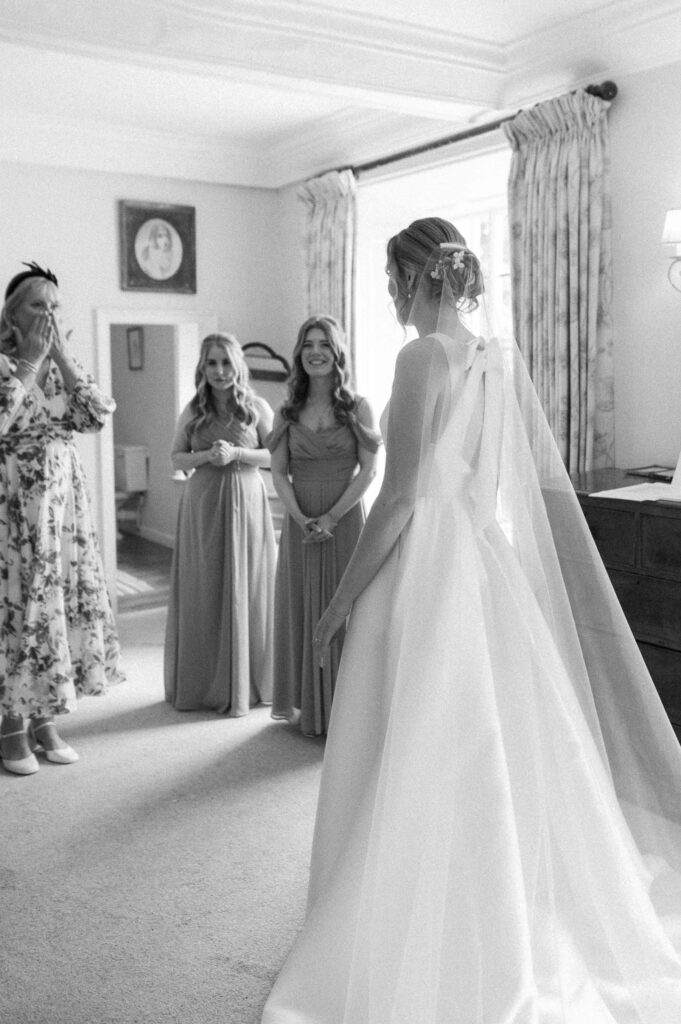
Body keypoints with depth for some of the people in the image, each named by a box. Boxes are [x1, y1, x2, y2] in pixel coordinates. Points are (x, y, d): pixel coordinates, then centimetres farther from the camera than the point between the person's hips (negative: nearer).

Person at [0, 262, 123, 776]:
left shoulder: (63, 364, 10)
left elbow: (98, 416, -4)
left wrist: (63, 357, -7)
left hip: (65, 495, 6)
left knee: (67, 596, 6)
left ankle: (43, 718, 20)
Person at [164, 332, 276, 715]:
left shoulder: (257, 407, 1)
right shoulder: (193, 411, 7)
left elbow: (276, 455, 1)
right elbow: (177, 458, 9)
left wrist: (237, 454, -14)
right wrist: (207, 455, -10)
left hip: (246, 503, -2)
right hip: (202, 507, 2)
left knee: (245, 591, 2)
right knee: (203, 593, 3)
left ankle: (245, 684, 13)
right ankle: (203, 683, 15)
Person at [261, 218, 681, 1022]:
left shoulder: (424, 357, -15)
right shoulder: (500, 361, 7)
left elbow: (403, 494, -19)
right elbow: (548, 482, 9)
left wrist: (341, 599, -12)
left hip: (424, 570, -8)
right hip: (490, 566, 8)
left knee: (418, 763, 4)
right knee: (490, 752, 18)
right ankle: (508, 938, 35)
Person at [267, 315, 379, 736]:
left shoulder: (357, 407, -1)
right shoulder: (288, 412, 7)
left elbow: (369, 470, -6)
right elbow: (279, 472, 2)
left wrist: (332, 516, -14)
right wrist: (302, 518, -12)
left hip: (345, 519, -3)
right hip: (300, 524, 3)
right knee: (302, 609, 8)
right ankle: (304, 705, 21)